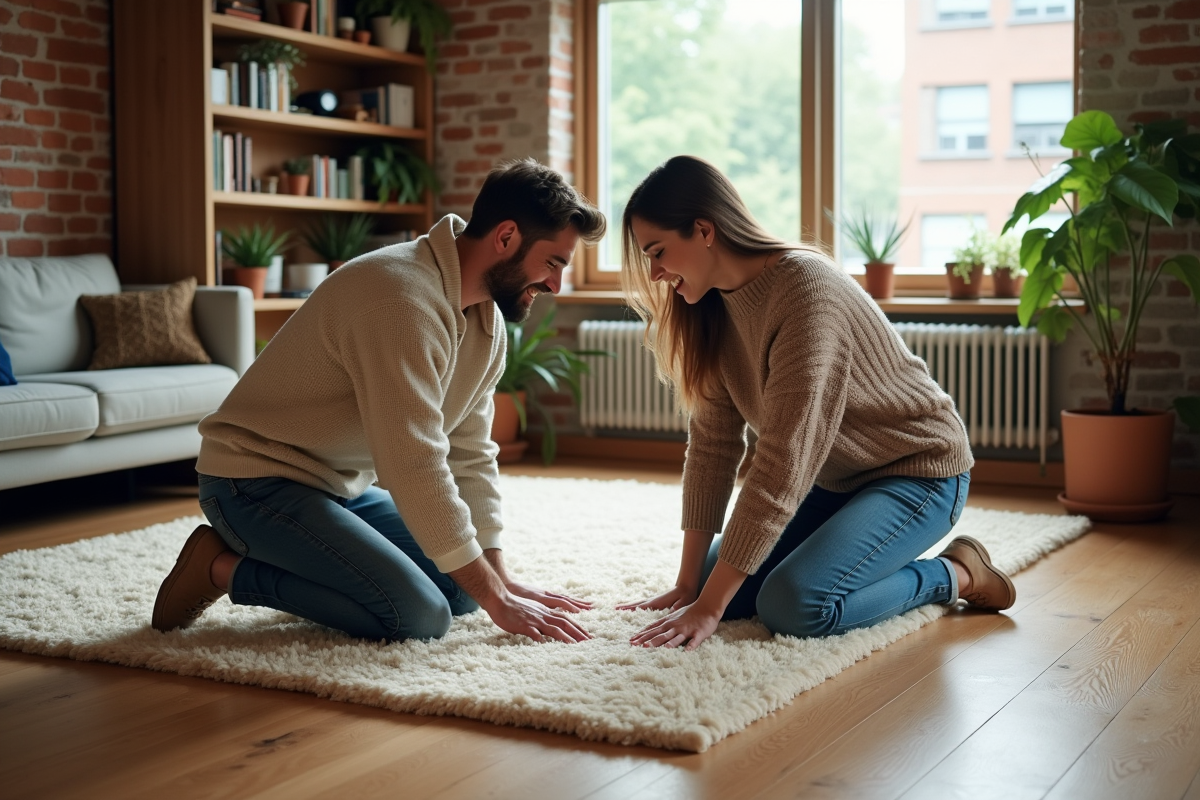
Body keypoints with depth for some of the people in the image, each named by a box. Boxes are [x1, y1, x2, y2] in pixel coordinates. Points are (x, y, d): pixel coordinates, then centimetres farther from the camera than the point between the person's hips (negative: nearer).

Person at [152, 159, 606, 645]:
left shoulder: (486, 320, 2)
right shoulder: (404, 296, -29)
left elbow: (469, 457, 7)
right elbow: (415, 469, -31)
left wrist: (500, 581, 1)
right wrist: (496, 601, -26)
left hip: (342, 488, 10)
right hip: (257, 481, -9)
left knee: (461, 587, 5)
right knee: (420, 616, -22)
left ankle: (283, 563, 13)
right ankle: (223, 568, -6)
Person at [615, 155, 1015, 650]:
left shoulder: (807, 290, -29)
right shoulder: (712, 308, -3)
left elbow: (781, 463, -32)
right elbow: (712, 444, -5)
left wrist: (709, 607, -32)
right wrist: (688, 585, -10)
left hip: (918, 470, -8)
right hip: (834, 477, 8)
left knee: (790, 604, -27)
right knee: (717, 584, -6)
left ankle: (953, 575, -2)